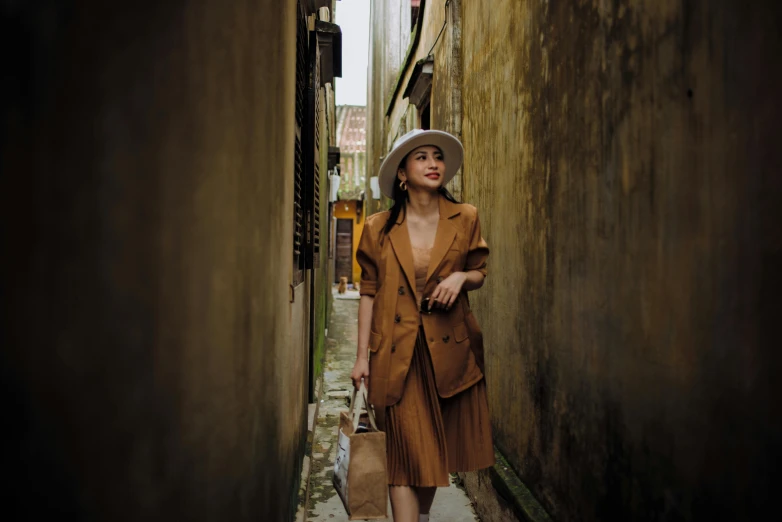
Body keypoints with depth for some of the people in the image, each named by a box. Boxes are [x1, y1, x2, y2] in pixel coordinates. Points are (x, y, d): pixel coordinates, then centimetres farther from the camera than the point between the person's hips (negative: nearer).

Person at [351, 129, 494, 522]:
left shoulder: (465, 219, 2)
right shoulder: (378, 228, 0)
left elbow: (479, 274, 12)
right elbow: (369, 293, 2)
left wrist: (460, 277, -12)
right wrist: (362, 356, -1)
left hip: (448, 350, 2)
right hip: (397, 353, -2)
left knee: (436, 446, 15)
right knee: (406, 452, 1)